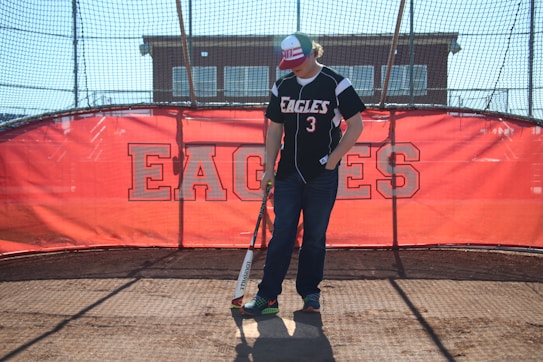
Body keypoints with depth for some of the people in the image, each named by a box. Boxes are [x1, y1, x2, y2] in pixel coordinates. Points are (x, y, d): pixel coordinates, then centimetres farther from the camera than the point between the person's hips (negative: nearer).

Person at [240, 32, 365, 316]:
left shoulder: (336, 84, -5)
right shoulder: (282, 86, 8)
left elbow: (356, 125, -3)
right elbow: (275, 128, 12)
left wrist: (333, 160, -8)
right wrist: (269, 168, 6)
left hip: (322, 175, -3)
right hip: (288, 173, 3)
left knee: (315, 236, 5)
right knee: (281, 235, 2)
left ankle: (309, 293, 19)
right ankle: (267, 296, 5)